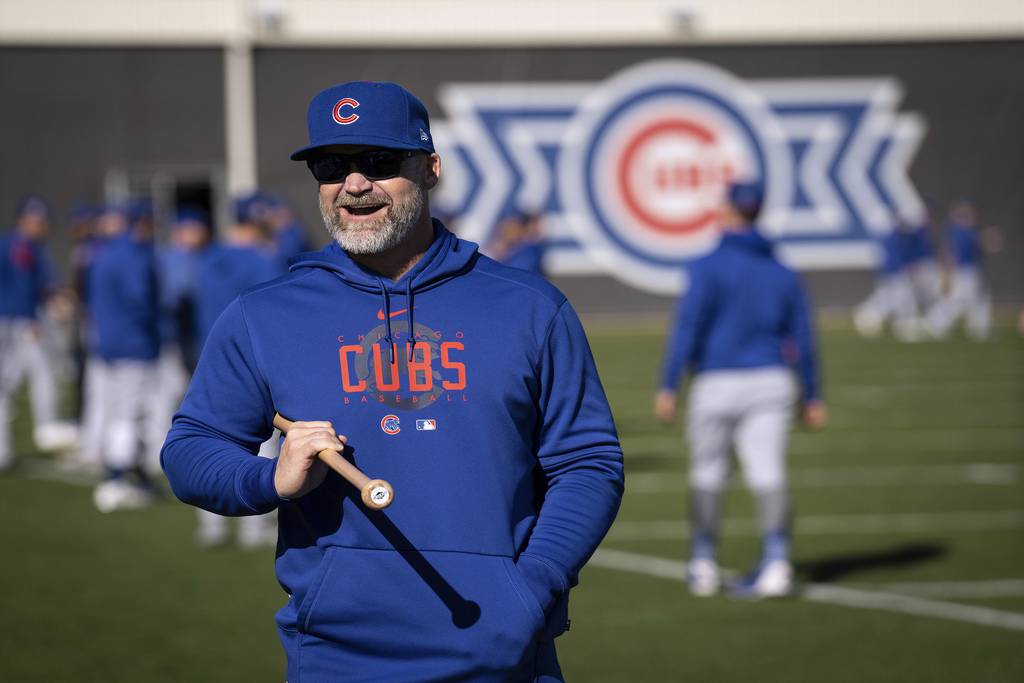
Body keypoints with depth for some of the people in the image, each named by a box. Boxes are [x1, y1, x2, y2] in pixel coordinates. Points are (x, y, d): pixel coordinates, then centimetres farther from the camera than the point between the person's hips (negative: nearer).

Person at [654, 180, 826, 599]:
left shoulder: (709, 266, -5)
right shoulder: (782, 273, 10)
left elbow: (687, 328, -14)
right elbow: (802, 339, 12)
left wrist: (668, 388, -14)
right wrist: (812, 397, 19)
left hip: (716, 384, -3)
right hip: (770, 381, 3)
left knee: (707, 474, 11)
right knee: (767, 474, -4)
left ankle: (704, 564, 18)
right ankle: (776, 561, -19)